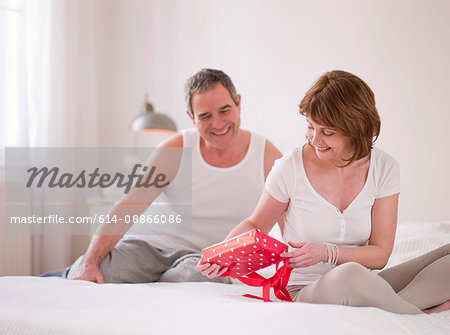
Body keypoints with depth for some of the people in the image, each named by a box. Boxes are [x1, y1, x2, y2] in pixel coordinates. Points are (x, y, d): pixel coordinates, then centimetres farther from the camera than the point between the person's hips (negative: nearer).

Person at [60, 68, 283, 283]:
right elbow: (127, 208, -11)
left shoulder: (266, 156, -3)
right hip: (156, 243, 0)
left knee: (194, 275, -37)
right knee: (83, 278, -24)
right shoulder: (176, 151, -6)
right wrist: (89, 261, -23)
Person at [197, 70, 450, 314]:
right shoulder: (290, 169, -9)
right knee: (349, 275, -40)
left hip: (363, 288, 3)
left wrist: (327, 252, -22)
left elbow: (379, 254, -5)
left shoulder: (384, 168, -4)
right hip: (305, 292, -3)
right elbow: (255, 225, 7)